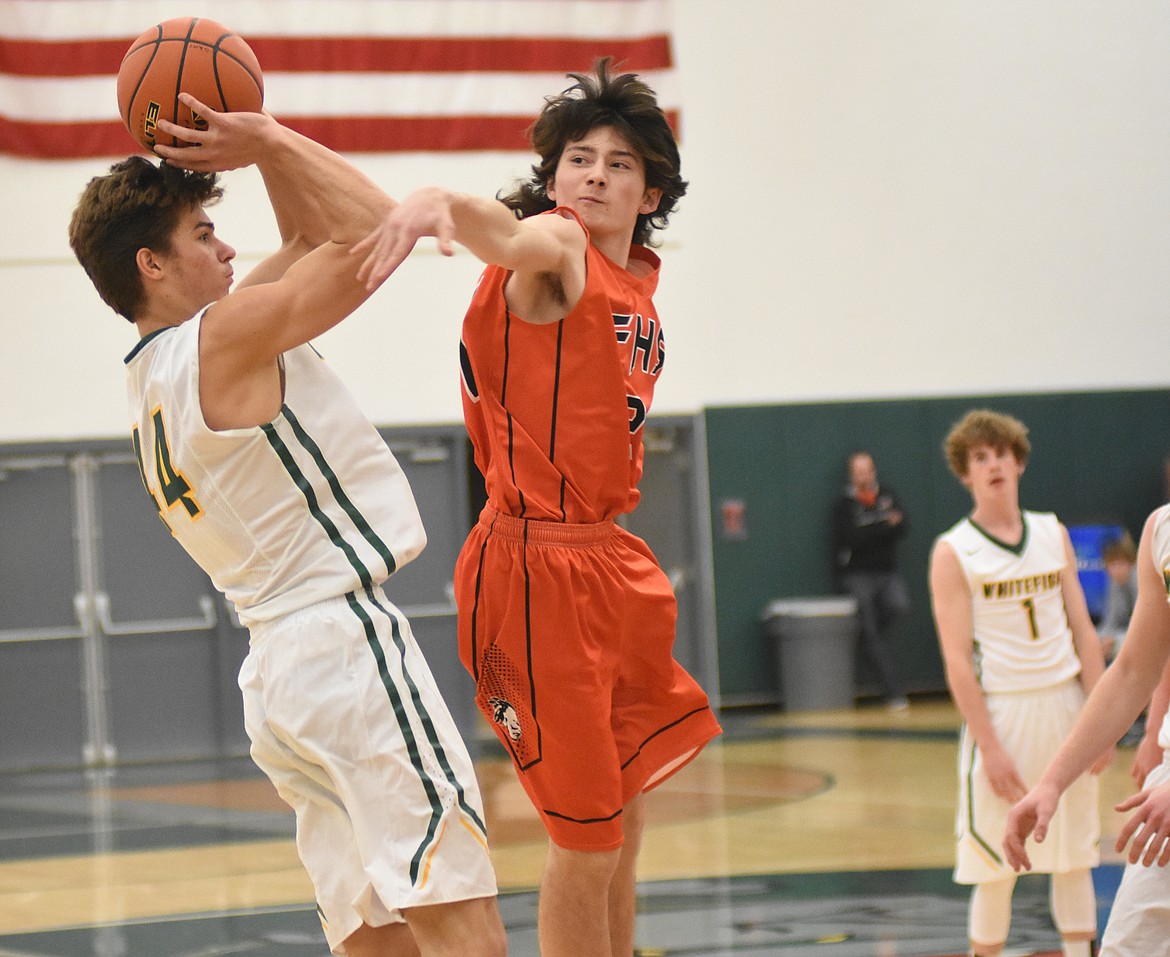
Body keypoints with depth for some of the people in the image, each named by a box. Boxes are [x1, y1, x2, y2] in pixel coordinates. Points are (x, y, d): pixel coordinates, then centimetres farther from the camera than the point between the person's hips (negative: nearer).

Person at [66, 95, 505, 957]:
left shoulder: (157, 371, 18)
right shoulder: (224, 336, -9)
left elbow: (315, 240, 26)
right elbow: (375, 229, -9)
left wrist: (261, 149, 15)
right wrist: (266, 139, -2)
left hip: (276, 673, 10)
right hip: (344, 638, -10)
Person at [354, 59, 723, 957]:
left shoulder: (638, 276, 12)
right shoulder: (555, 247, -12)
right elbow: (511, 234, -36)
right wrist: (437, 201, -58)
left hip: (611, 560, 9)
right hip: (538, 567, -9)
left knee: (624, 824, 19)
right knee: (587, 841, -3)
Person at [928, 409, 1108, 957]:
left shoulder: (1053, 535, 8)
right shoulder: (953, 552, -5)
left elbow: (1083, 632, 8)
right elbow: (957, 659, -9)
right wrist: (989, 746, -15)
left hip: (1065, 704, 4)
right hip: (1001, 711, -4)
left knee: (1074, 854, 9)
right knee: (995, 867, 0)